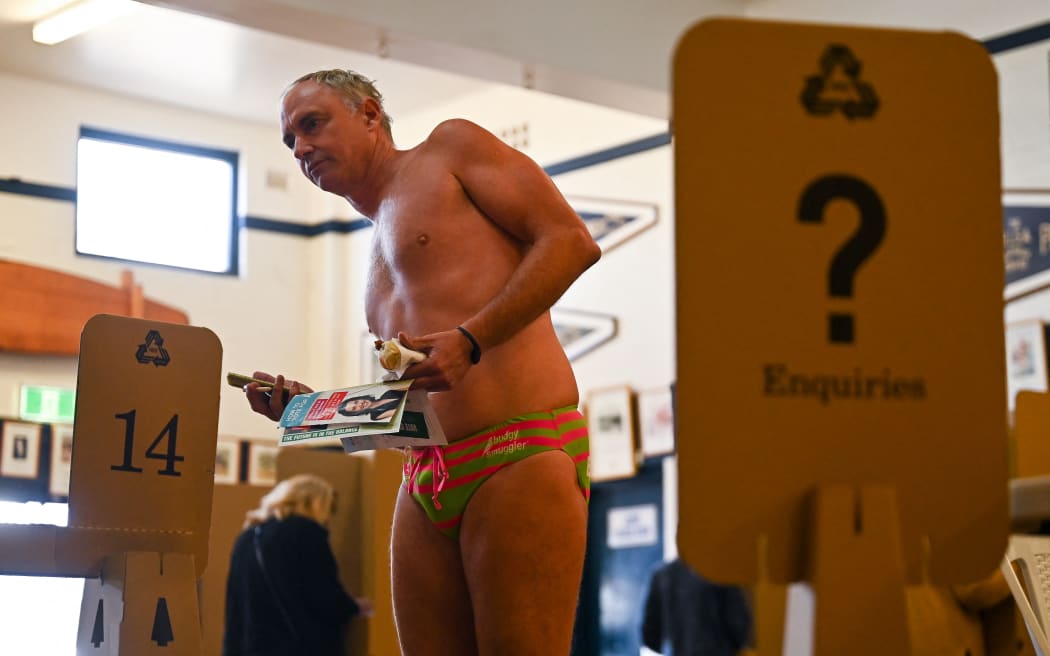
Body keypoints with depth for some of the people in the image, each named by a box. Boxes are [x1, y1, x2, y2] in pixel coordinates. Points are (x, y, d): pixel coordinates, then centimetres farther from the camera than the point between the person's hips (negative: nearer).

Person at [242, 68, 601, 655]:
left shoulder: (450, 147, 10)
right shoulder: (380, 252, 30)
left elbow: (571, 239, -3)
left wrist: (469, 339, -14)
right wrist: (310, 407, 11)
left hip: (521, 450, -7)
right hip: (427, 482, 8)